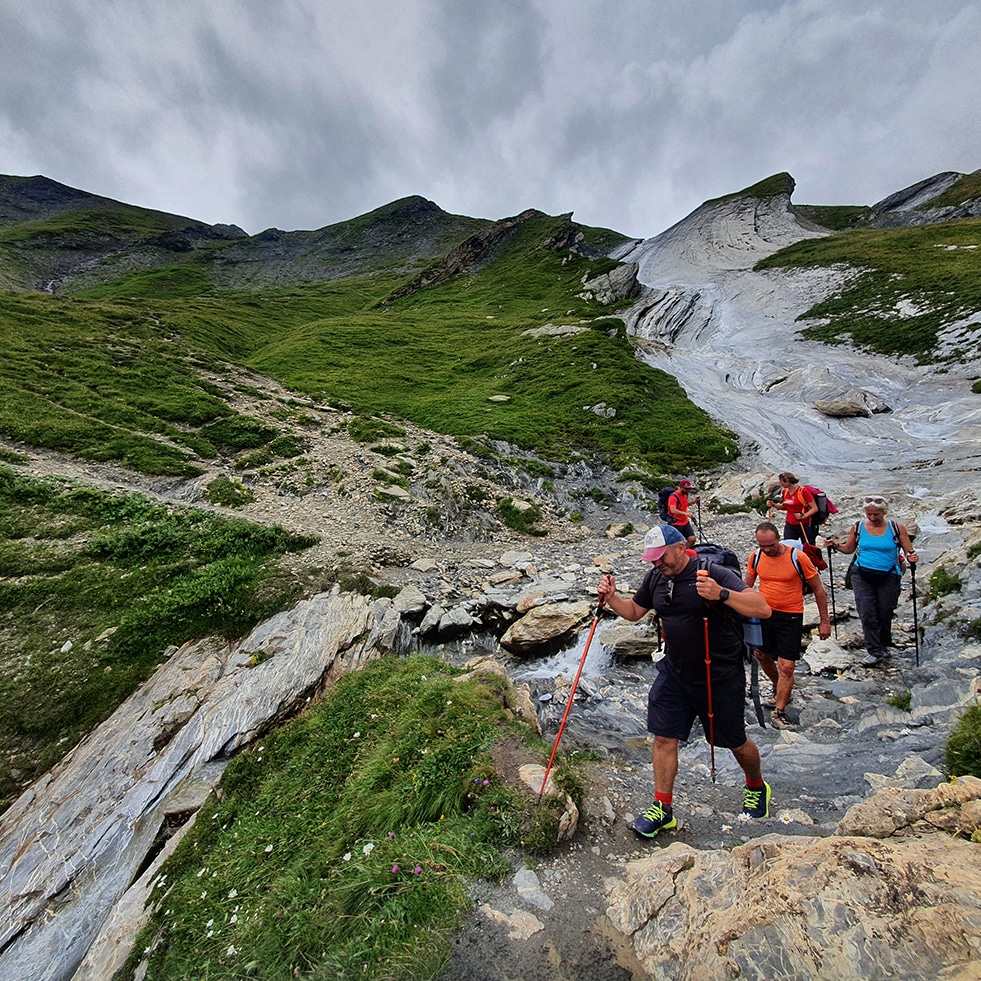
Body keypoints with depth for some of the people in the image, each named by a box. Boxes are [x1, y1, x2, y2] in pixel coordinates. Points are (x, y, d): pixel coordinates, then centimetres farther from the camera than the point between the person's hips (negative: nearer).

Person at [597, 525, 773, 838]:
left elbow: (762, 609, -29)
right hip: (674, 673, 4)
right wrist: (611, 598, -9)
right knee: (664, 737, 3)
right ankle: (662, 808, 19)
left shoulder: (715, 574, -22)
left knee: (735, 741, 17)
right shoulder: (656, 578, -3)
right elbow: (634, 611, 10)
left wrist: (721, 595, -44)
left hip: (720, 677, -4)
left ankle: (756, 787, 48)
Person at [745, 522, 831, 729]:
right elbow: (747, 586, 8)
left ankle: (779, 711, 13)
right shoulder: (756, 556, -6)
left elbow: (818, 589, -5)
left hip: (790, 617, -4)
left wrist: (824, 621, -2)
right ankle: (780, 689, 46)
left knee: (786, 667, -3)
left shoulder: (798, 557, -16)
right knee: (761, 655, 18)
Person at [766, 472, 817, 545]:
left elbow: (815, 508, -13)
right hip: (790, 526, 5)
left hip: (804, 525, -5)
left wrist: (804, 516, -28)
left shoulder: (803, 491, -14)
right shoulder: (784, 491, 4)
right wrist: (774, 505, 3)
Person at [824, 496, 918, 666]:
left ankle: (884, 645, 35)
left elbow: (909, 551, -1)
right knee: (867, 613, -9)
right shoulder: (858, 527, 0)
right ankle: (875, 651, 1)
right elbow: (849, 548, 12)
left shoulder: (897, 528, -3)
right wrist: (836, 545, -7)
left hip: (888, 578, 0)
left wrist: (912, 558, -23)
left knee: (884, 615, 9)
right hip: (862, 576, 1)